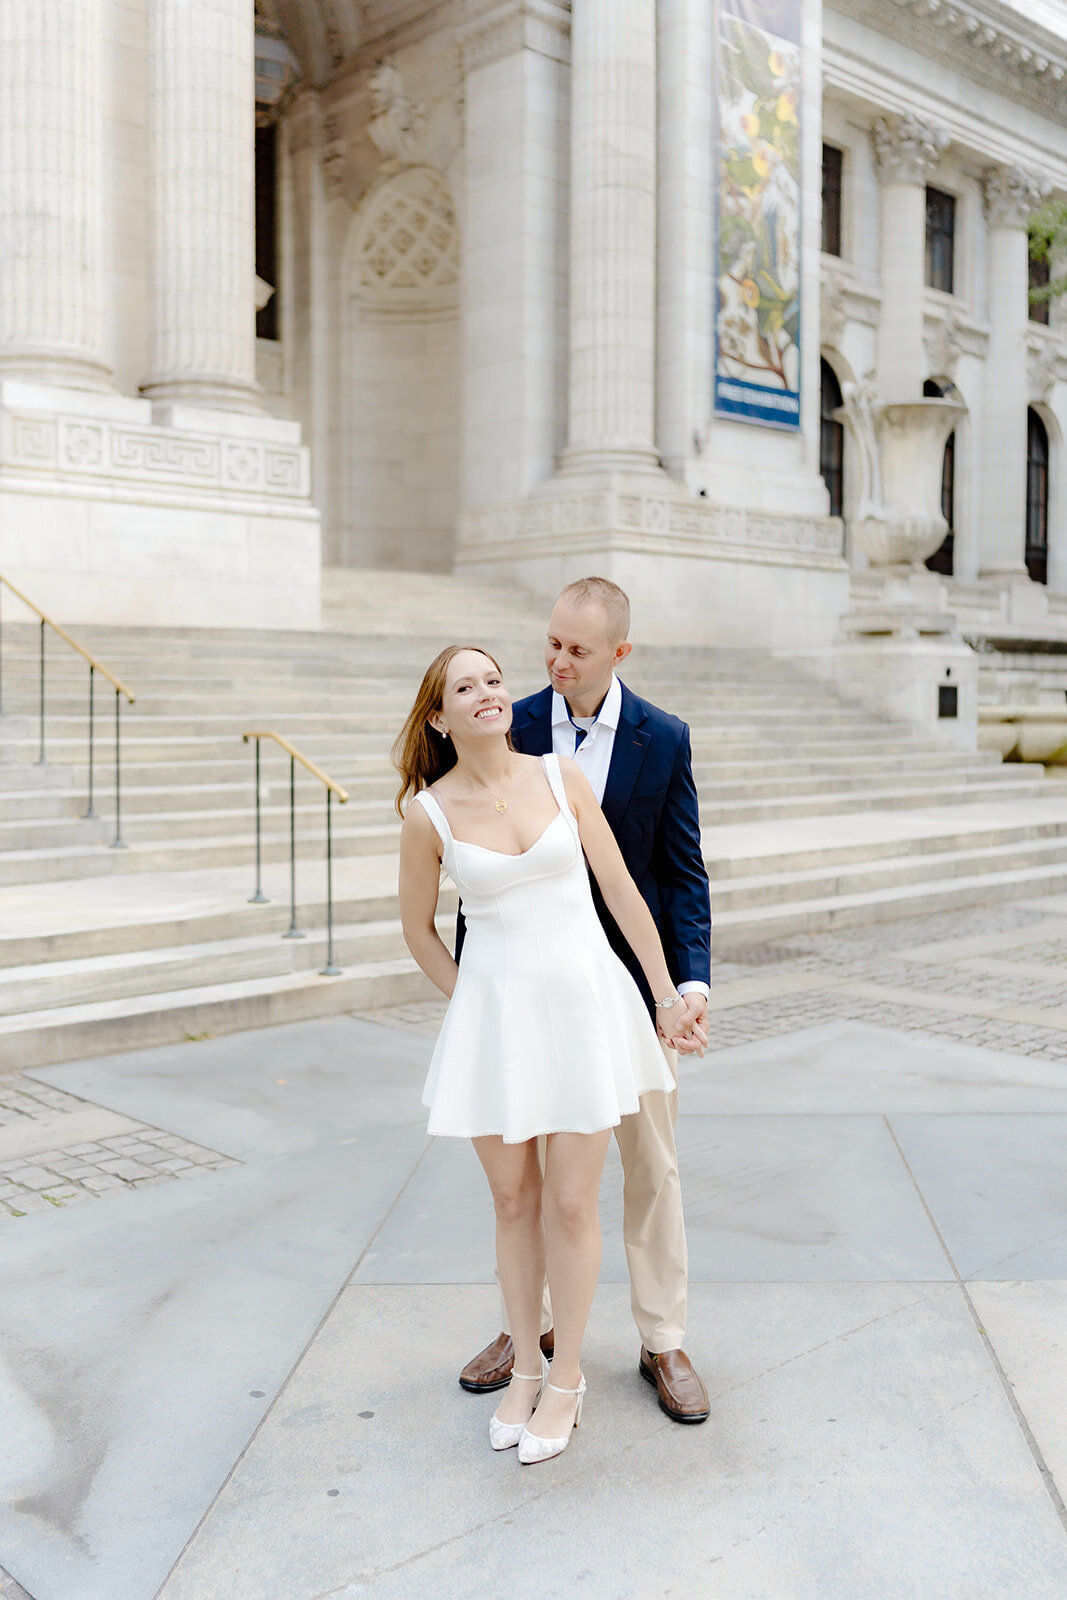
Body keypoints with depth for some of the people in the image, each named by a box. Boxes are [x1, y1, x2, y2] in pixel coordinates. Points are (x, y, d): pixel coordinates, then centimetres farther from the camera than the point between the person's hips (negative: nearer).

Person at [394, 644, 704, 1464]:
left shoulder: (561, 776, -3)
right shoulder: (429, 816, -6)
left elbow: (621, 888, 2)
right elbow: (418, 928, 8)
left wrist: (668, 994, 3)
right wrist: (470, 1009, 12)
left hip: (584, 1000, 0)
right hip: (495, 1009, 0)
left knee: (570, 1203, 5)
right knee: (514, 1200, 13)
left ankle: (567, 1379, 25)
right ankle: (525, 1368, 34)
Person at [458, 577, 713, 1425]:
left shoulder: (663, 739, -6)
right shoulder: (512, 728, -3)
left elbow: (684, 871, -2)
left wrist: (694, 977, -14)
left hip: (628, 981, -1)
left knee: (652, 1164, 7)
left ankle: (663, 1343, 24)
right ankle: (533, 1323, 32)